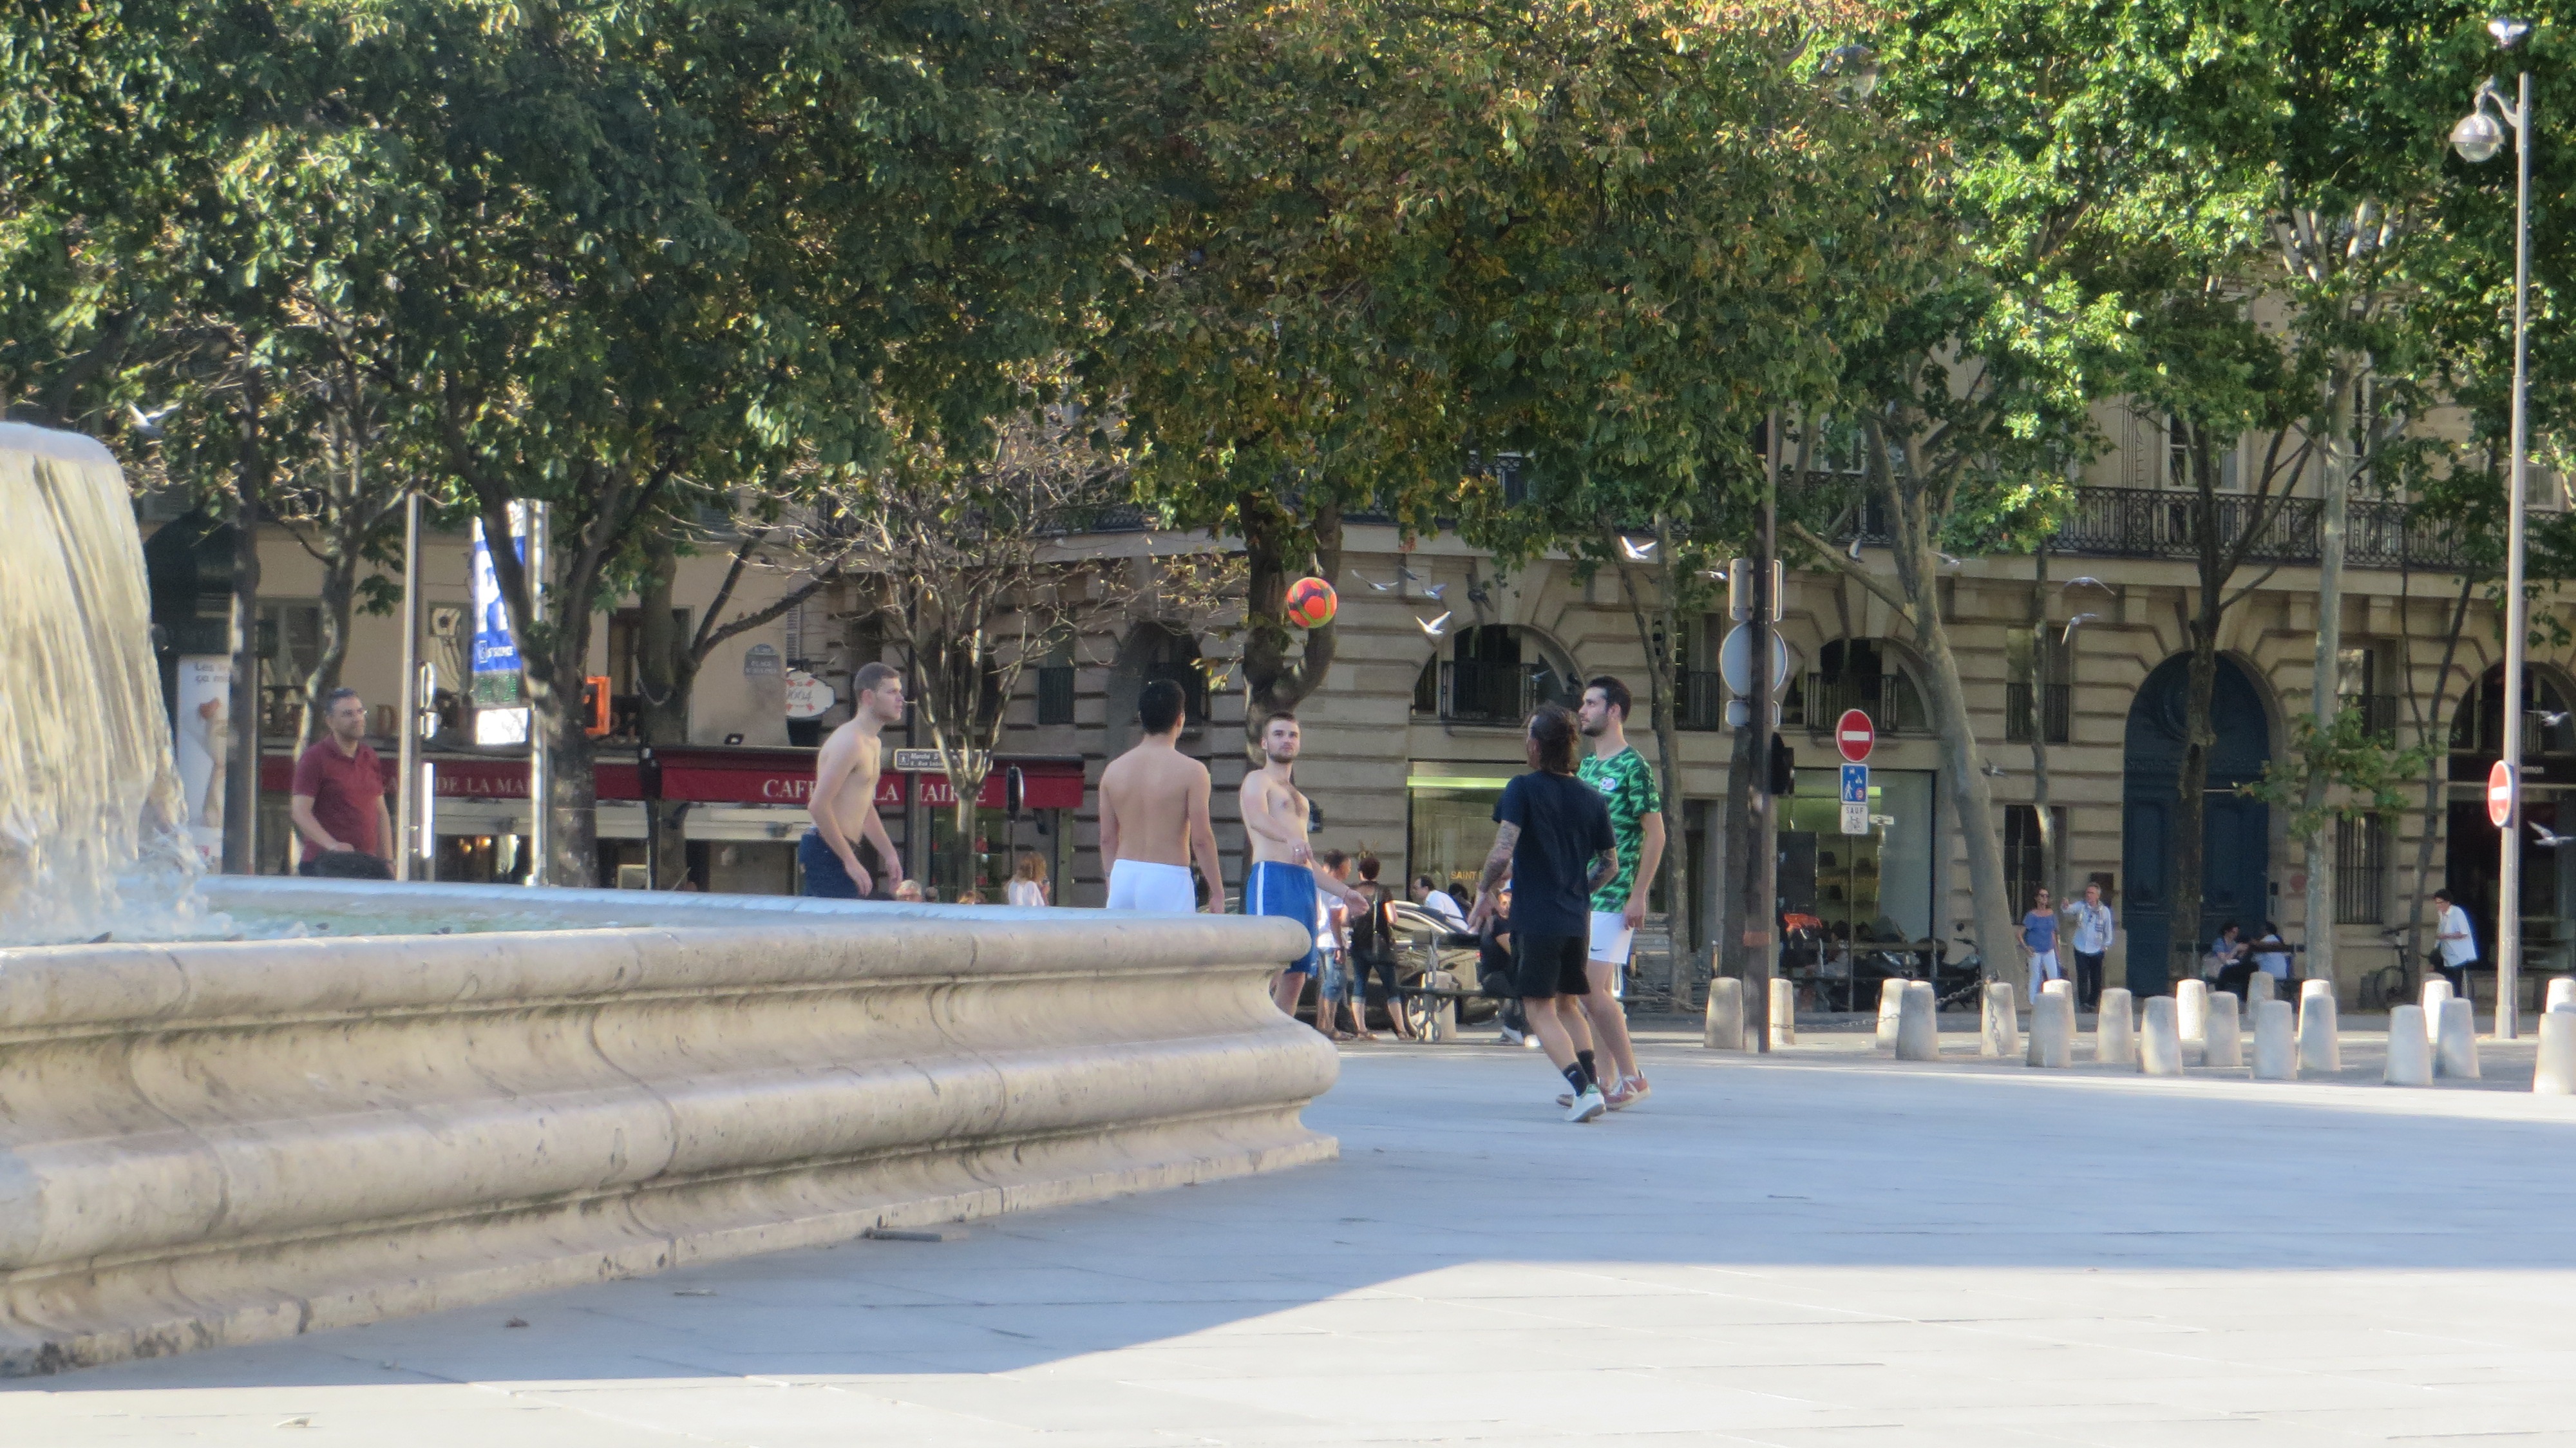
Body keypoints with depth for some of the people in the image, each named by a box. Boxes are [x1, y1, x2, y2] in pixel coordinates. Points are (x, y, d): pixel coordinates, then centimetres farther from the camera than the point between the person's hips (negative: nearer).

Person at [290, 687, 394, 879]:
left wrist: (388, 862, 14)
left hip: (367, 864, 6)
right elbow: (300, 812, -10)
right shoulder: (314, 759, -3)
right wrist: (332, 845, -23)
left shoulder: (370, 758, 17)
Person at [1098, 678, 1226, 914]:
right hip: (1168, 881, -5)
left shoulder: (1114, 770, 8)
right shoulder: (1191, 771, -7)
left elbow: (1107, 838, 11)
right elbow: (1201, 839, -8)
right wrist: (1218, 893, 0)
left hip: (1124, 876, 5)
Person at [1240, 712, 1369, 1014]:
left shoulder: (1297, 798, 31)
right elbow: (1257, 818, -18)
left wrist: (1345, 891, 29)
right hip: (1271, 878, -8)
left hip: (1304, 885, 8)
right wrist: (1291, 838, -37)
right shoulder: (1258, 780, 6)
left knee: (1295, 977, 2)